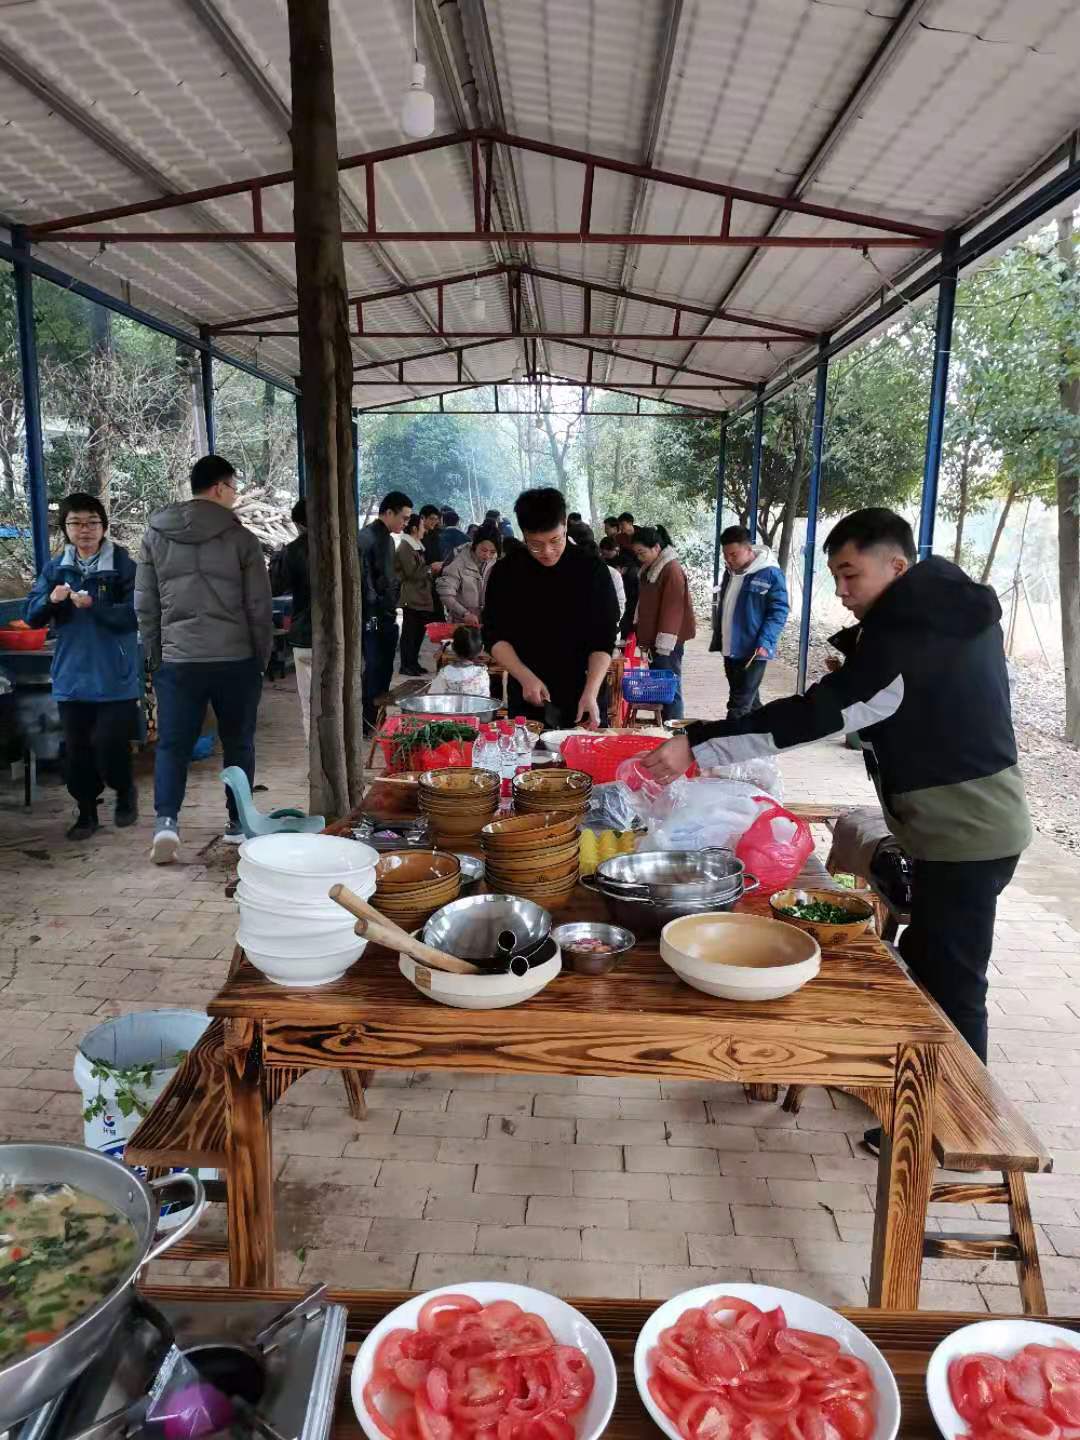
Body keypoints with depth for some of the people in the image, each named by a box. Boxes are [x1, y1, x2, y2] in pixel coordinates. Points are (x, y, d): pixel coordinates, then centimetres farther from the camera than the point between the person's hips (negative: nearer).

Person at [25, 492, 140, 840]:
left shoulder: (123, 565, -5)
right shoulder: (56, 568, 8)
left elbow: (134, 615, -13)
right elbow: (30, 616, 7)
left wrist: (93, 605, -26)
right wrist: (50, 599, -14)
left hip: (115, 678, -4)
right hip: (71, 677, 4)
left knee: (109, 744, -7)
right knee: (76, 750, 9)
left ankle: (126, 792, 23)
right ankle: (86, 811, 26)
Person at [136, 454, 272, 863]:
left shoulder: (155, 535, 5)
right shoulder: (240, 537, -3)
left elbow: (144, 604, 7)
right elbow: (258, 607, -2)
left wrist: (154, 655, 15)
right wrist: (262, 657, 9)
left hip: (177, 660, 2)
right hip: (236, 659, -1)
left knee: (172, 745, 7)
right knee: (238, 743, 12)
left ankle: (166, 821, -10)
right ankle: (237, 824, 20)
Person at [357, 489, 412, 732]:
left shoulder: (387, 538, 16)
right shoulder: (366, 538, -13)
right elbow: (363, 580, -19)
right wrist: (371, 615, -19)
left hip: (388, 617, 9)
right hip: (373, 618, -9)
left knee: (385, 669, 14)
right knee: (374, 668, -3)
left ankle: (378, 717, 23)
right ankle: (370, 719, 6)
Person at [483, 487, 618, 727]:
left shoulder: (592, 569, -5)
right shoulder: (506, 572, -1)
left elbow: (603, 640, -7)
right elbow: (495, 637, 0)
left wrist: (591, 693, -19)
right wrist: (526, 678, -14)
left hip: (581, 701, -1)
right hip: (526, 699, 1)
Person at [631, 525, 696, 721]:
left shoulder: (672, 570, -16)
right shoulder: (650, 569, 13)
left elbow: (673, 608, -20)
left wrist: (664, 644, -21)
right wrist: (644, 638, 20)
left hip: (666, 643, -9)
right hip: (652, 639, 9)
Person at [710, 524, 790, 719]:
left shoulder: (770, 573, -12)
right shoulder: (730, 571, 11)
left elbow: (779, 611, -13)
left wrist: (764, 643, -22)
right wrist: (718, 641, 21)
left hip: (752, 651, -8)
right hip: (730, 649, 8)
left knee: (739, 706, -9)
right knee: (750, 702, 17)